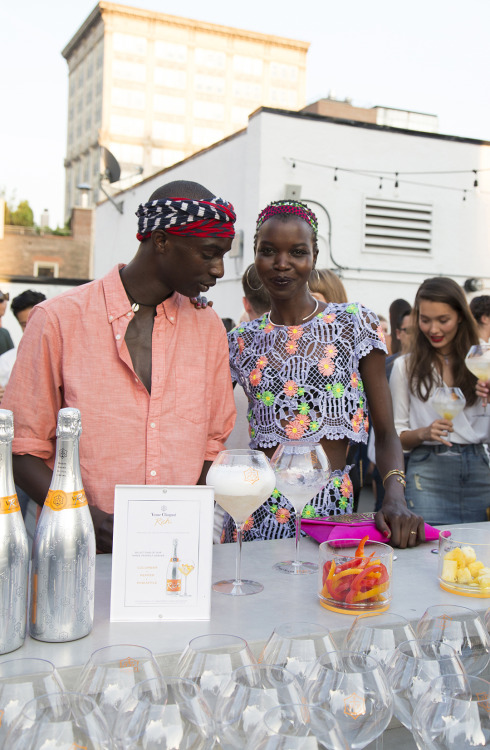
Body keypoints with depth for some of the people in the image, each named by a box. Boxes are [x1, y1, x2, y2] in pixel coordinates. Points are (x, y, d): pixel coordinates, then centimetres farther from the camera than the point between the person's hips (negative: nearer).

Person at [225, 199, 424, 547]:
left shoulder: (355, 322, 0)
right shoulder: (242, 341, 6)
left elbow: (386, 432, -4)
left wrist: (396, 499, -19)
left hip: (330, 506, -1)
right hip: (256, 511, 2)